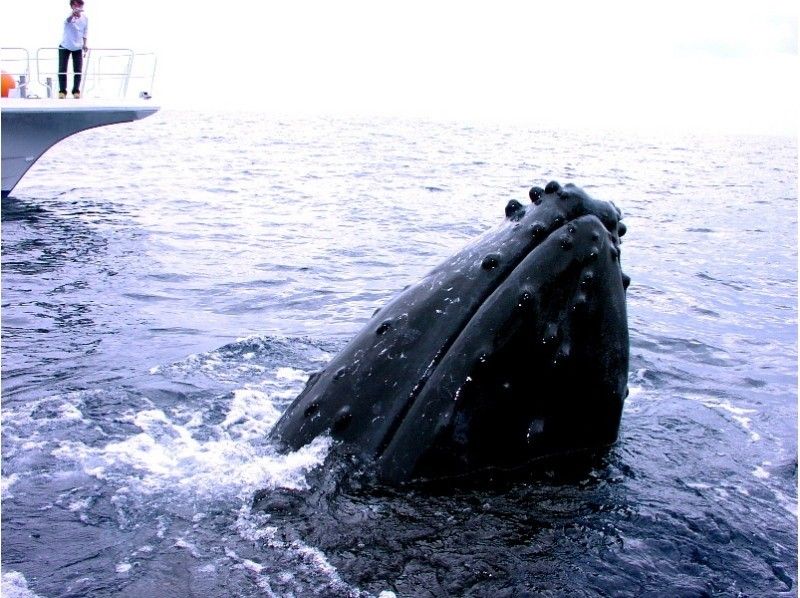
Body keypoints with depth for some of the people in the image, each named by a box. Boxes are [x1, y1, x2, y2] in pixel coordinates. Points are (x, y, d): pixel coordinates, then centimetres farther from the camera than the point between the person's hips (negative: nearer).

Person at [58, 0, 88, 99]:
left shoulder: (85, 18, -6)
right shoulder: (69, 16, -20)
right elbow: (68, 20, -47)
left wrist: (84, 45, 1)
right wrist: (74, 13, -67)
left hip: (78, 48, 3)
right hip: (65, 47, -3)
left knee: (78, 70, 0)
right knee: (62, 69, -3)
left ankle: (76, 91, 13)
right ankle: (62, 91, 7)